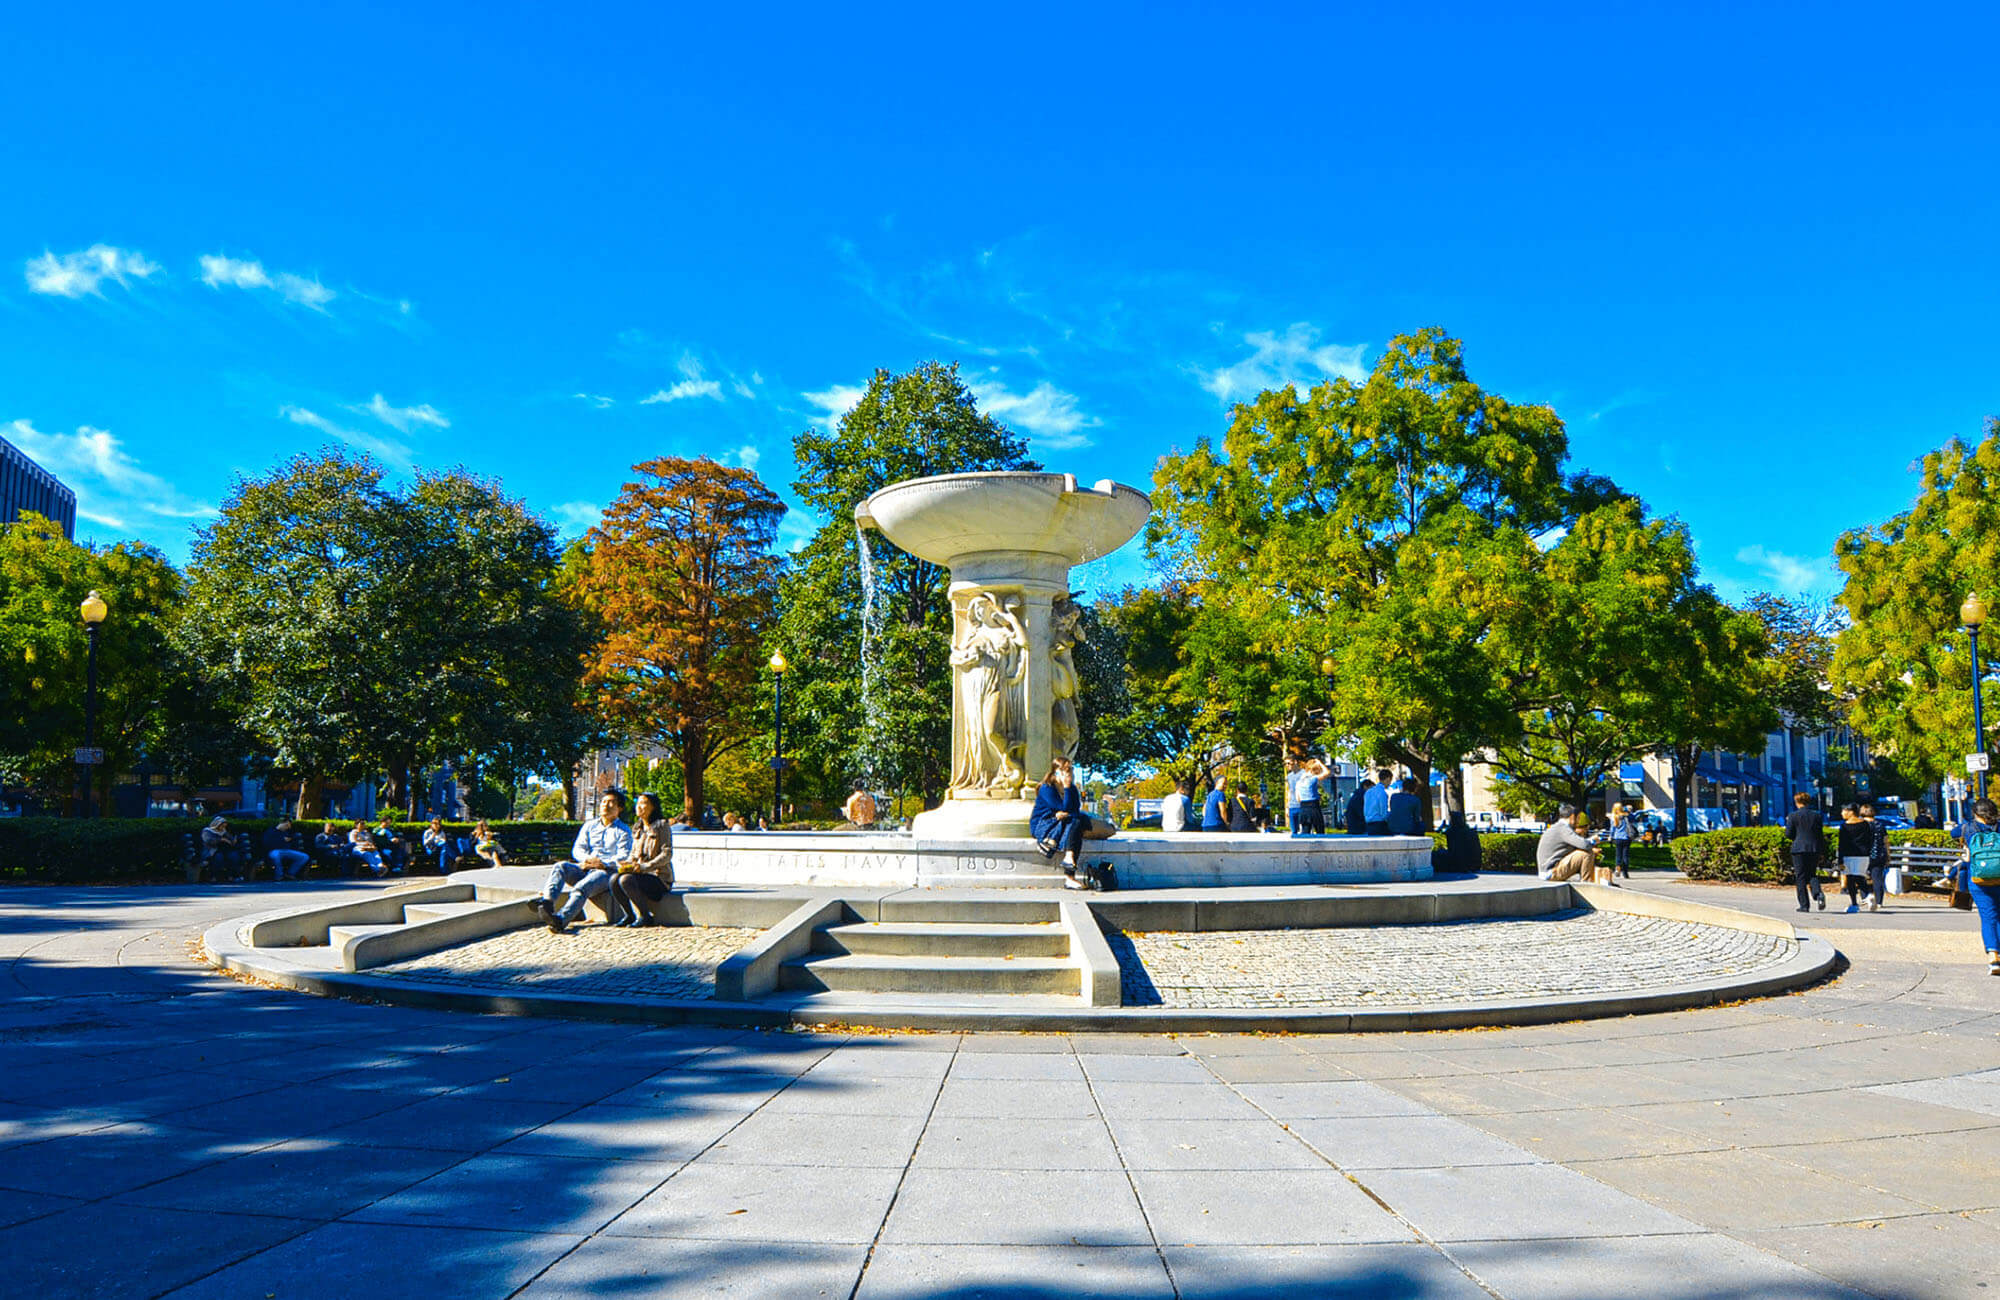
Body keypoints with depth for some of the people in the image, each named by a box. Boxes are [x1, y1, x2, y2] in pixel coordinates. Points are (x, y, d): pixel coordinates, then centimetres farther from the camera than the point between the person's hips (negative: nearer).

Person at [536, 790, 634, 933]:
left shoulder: (624, 830, 10)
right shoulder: (590, 825, 24)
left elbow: (623, 857, -4)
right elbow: (577, 849, 13)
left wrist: (604, 863, -21)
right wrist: (586, 859, -11)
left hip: (606, 872, -5)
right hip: (584, 869, 5)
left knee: (581, 888, -33)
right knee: (560, 867, -25)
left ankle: (561, 919, -56)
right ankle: (547, 901, -48)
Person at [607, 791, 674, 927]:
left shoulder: (662, 826, -6)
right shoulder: (637, 828, 15)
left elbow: (667, 854, -14)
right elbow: (634, 854, 19)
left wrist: (645, 866, -25)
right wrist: (627, 863, -4)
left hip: (660, 878, -6)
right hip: (641, 874, 6)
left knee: (626, 880, -30)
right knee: (614, 879, -20)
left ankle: (645, 917, -16)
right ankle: (629, 915, -4)